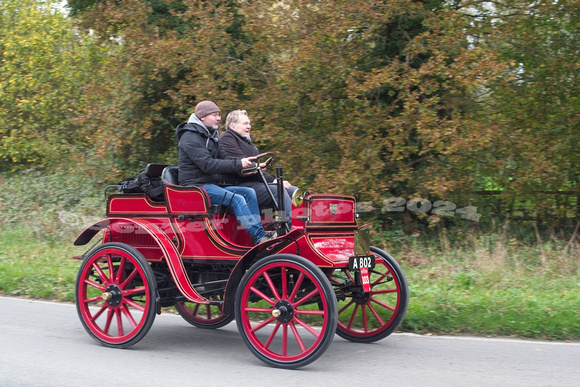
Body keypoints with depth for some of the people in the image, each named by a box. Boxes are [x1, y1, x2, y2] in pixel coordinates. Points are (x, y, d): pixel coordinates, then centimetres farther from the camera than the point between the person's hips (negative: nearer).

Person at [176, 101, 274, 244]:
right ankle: (259, 238, -31)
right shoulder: (190, 138, -11)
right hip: (196, 185, -9)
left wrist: (244, 162, -5)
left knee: (249, 192, -8)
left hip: (214, 184, 9)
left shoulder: (211, 137, 21)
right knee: (236, 199, -27)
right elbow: (208, 164, -22)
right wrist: (238, 164, -23)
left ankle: (259, 232, -16)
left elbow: (224, 158, 14)